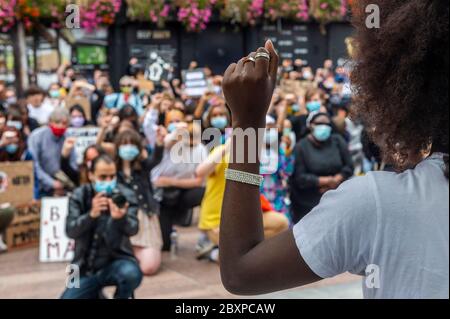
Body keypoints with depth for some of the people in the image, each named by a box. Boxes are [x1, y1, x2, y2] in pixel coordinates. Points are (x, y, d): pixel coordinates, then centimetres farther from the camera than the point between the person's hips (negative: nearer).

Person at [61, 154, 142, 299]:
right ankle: (96, 295, 22)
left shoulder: (126, 196, -9)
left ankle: (121, 297, -2)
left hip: (116, 260, -3)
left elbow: (132, 229, -24)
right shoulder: (79, 196, -3)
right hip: (86, 268, 3)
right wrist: (92, 214, -37)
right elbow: (70, 231, -16)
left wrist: (121, 218, -48)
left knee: (131, 274, -36)